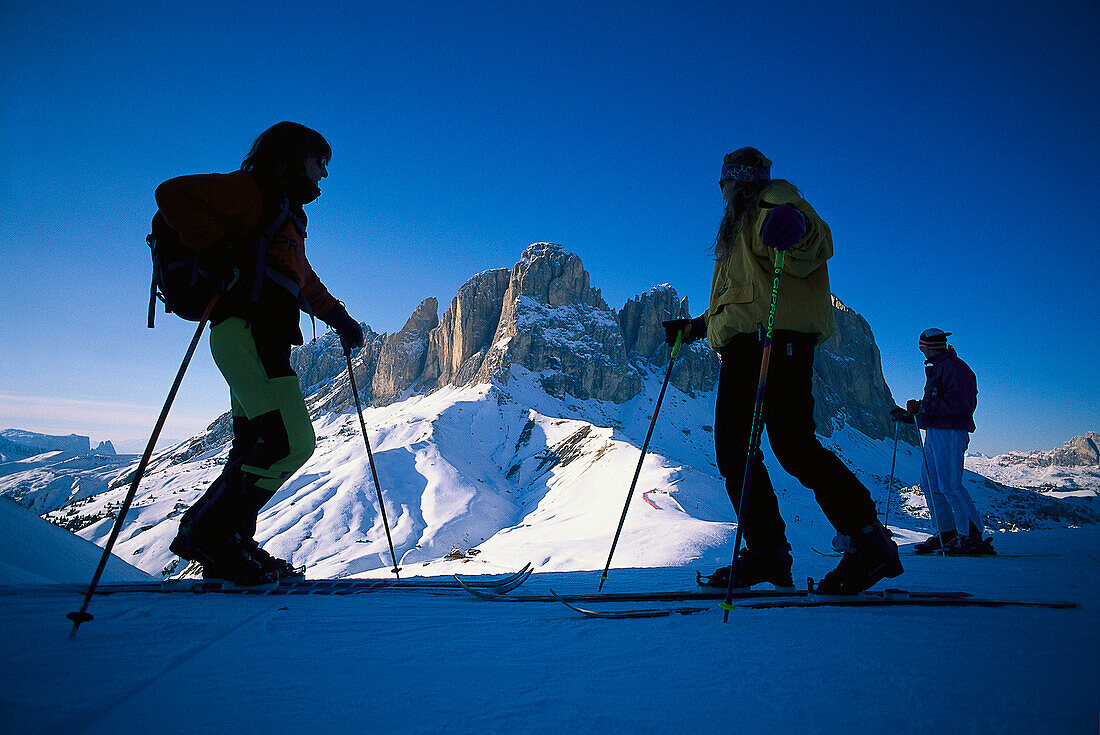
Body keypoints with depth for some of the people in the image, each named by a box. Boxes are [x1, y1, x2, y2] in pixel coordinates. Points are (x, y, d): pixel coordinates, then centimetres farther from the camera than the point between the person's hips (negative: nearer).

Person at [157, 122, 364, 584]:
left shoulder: (286, 216, 30)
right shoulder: (252, 191, 1)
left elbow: (304, 282, 38)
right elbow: (174, 195, -10)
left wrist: (338, 317, 25)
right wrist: (218, 252, -16)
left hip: (263, 340, 10)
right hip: (244, 330, -10)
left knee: (257, 449, 9)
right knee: (292, 441, -17)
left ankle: (229, 549, 15)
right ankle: (205, 531, -9)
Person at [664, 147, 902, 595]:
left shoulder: (774, 200, 9)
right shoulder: (735, 230, 34)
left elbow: (816, 247, -12)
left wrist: (797, 226, -33)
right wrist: (695, 327, 34)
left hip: (780, 336, -9)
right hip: (740, 346, 9)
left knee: (793, 445, -19)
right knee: (732, 451, 0)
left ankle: (868, 542, -10)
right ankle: (766, 551, 3)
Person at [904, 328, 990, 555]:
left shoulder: (953, 367, -10)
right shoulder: (937, 369, 22)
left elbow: (957, 403, -20)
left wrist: (922, 407, -19)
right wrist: (910, 414, 15)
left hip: (950, 433, -10)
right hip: (934, 433, 10)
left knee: (950, 486, -12)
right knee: (930, 484, 9)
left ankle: (972, 536, -6)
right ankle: (946, 533, 15)